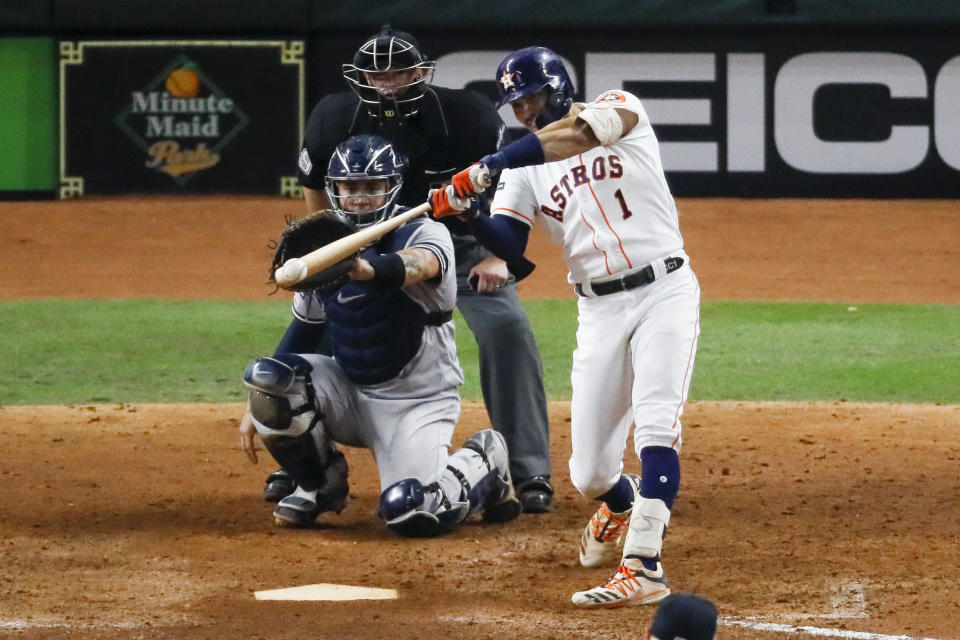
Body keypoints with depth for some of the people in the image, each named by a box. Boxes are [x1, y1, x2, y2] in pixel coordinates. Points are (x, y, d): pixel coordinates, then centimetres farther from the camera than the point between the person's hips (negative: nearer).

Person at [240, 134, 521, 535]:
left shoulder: (424, 233, -16)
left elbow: (419, 264, -43)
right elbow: (304, 329, 12)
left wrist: (371, 272, -66)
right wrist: (260, 406, 7)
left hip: (418, 400, -5)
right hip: (348, 391, 5)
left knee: (410, 513, -25)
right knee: (265, 376, -21)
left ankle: (483, 463, 9)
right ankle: (311, 485, 3)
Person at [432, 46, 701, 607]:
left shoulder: (619, 108, -2)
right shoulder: (525, 166, 10)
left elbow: (578, 133, -25)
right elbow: (509, 244, -3)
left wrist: (490, 165, -31)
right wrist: (465, 211, -22)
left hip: (664, 291, -5)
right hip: (599, 309, 5)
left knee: (656, 423, -23)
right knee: (589, 472, 4)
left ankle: (643, 565, -27)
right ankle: (621, 506, 40)